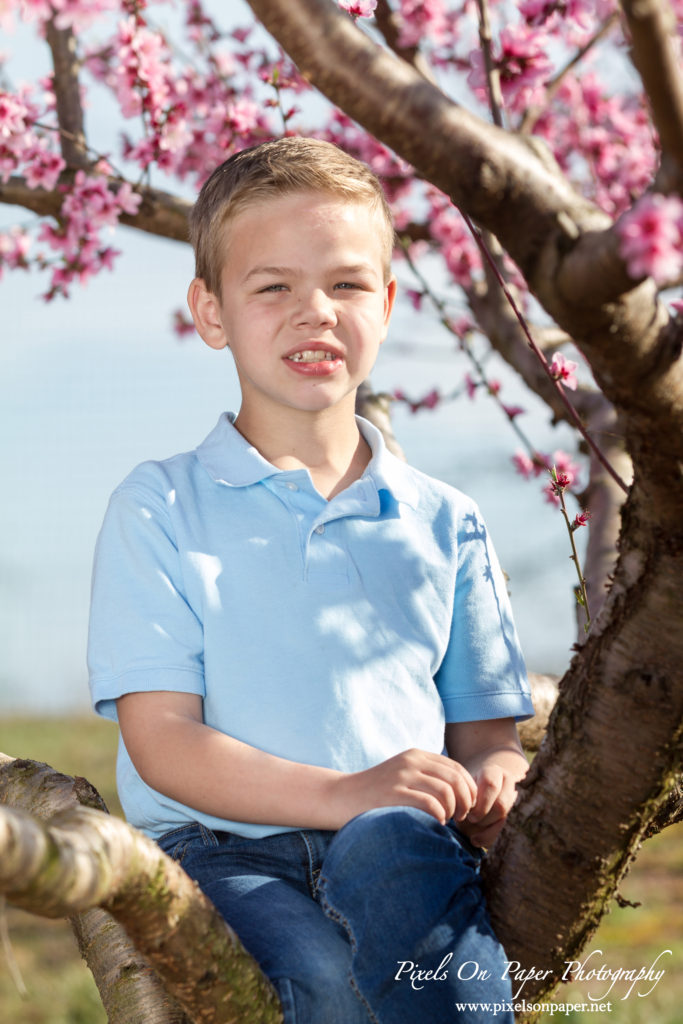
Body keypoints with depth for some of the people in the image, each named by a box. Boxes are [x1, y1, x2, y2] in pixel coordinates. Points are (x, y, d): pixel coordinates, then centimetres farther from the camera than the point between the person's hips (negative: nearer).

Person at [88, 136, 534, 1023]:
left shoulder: (443, 523, 18)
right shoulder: (159, 509, 8)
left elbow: (484, 733, 18)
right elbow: (161, 739, -2)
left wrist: (493, 787, -9)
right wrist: (341, 794, -18)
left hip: (404, 849, 2)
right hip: (226, 850, -1)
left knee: (387, 848, -37)